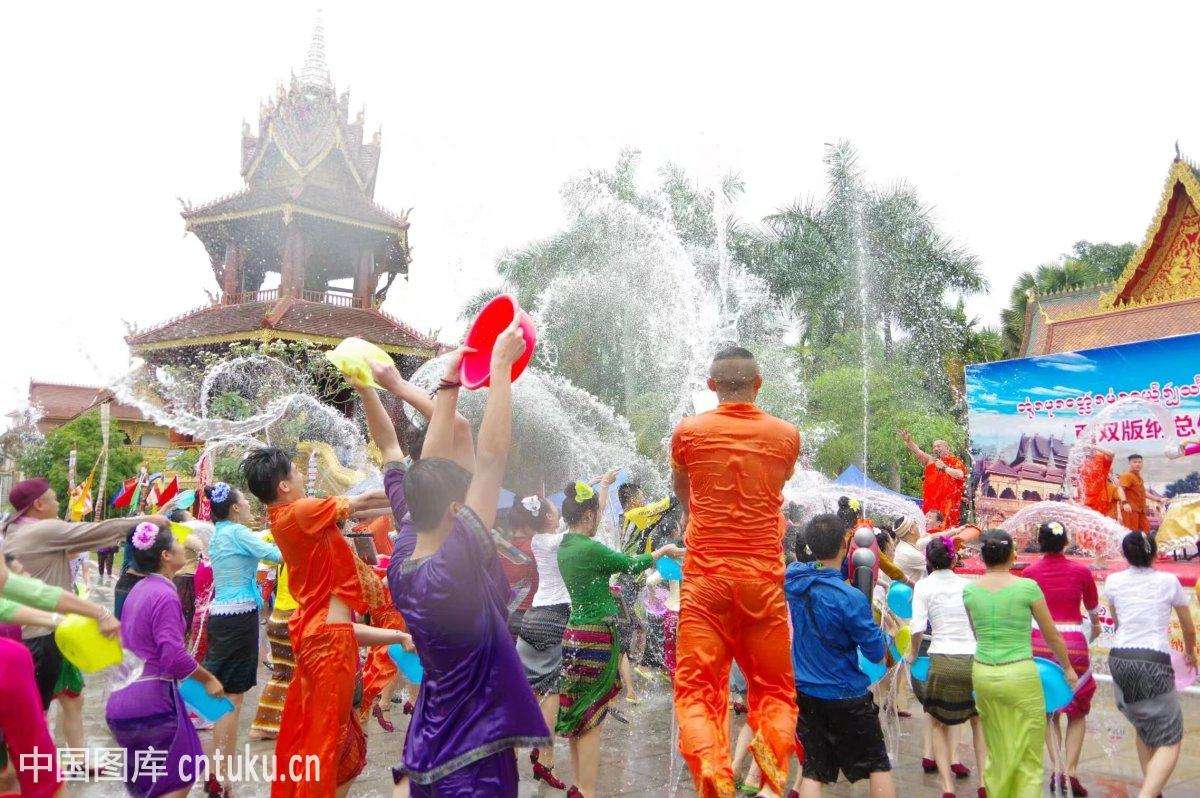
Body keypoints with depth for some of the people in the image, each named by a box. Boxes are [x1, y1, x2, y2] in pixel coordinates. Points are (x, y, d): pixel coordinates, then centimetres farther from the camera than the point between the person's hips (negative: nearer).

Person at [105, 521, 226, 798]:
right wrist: (208, 679, -10)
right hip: (151, 702, -9)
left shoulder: (139, 589, 10)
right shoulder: (165, 596, -19)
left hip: (124, 699, 10)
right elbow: (175, 657, -24)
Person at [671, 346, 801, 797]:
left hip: (705, 578, -1)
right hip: (763, 579, 1)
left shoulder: (688, 432, 1)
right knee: (775, 689, 13)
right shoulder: (786, 435, 3)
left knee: (696, 689, 3)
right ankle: (774, 746, -15)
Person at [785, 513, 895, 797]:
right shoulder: (850, 599, -23)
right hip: (846, 695, -5)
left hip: (805, 693, 5)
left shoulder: (793, 577, -7)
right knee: (878, 764, 14)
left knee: (813, 770, 10)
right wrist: (882, 629, 4)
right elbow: (877, 653, -14)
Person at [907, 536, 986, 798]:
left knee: (938, 725, 17)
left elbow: (918, 627, -10)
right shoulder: (968, 585, 8)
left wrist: (913, 653, 5)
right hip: (975, 659, 2)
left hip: (942, 661, -2)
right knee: (978, 720, 26)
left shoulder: (924, 585, -1)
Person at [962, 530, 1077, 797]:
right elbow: (1052, 635, 4)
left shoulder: (969, 590, 1)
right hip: (1020, 674, -3)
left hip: (983, 674, 4)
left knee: (997, 753, 18)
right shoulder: (1027, 587, -8)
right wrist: (1068, 668, 19)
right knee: (1028, 758, 8)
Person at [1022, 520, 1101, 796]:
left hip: (1039, 644, 1)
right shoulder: (1081, 572, -2)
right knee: (1078, 712, 15)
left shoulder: (1028, 573, -3)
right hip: (1073, 643, -1)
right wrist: (1095, 626, 37)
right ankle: (1070, 772, 6)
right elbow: (1093, 609, 16)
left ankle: (1056, 768, 8)